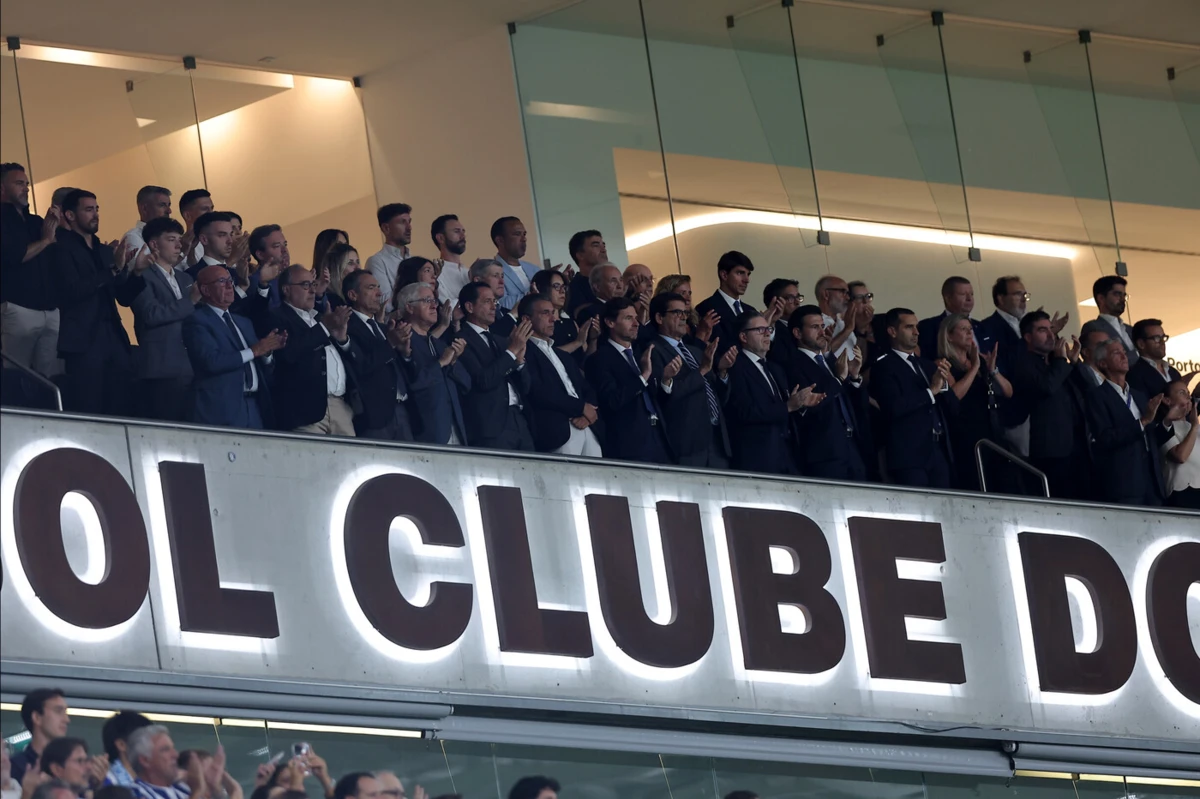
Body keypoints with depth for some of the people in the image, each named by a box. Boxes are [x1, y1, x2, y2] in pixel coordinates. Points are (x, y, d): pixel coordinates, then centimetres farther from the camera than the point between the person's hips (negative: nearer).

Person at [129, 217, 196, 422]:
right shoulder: (143, 276, -2)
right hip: (162, 371, -7)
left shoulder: (185, 278, 23)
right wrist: (190, 302, -9)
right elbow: (152, 314, -16)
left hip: (192, 369, 7)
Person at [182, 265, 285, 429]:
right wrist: (254, 351, -13)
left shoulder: (243, 322, 22)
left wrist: (267, 350, -3)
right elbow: (211, 361, -17)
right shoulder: (197, 321, -2)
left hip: (254, 408, 7)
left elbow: (262, 367, 19)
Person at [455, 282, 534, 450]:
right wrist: (512, 350, -11)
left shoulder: (499, 341, 20)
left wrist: (519, 360, -1)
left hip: (519, 422, 7)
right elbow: (483, 381, -16)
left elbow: (524, 388, 18)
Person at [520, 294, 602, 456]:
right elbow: (538, 392, -13)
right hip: (557, 431, -7)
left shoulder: (563, 357, 27)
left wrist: (588, 414, -3)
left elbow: (588, 391, 21)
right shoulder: (524, 352, 0)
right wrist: (581, 407, -5)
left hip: (587, 430, 7)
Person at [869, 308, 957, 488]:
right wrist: (931, 391, -11)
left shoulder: (927, 365, 19)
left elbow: (952, 406, 18)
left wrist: (944, 384, -2)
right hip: (909, 454, -6)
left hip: (939, 451, 6)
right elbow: (894, 407, -17)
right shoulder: (884, 366, -3)